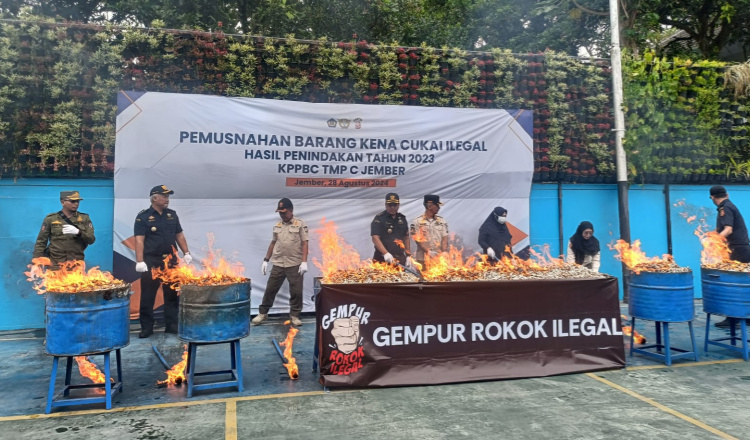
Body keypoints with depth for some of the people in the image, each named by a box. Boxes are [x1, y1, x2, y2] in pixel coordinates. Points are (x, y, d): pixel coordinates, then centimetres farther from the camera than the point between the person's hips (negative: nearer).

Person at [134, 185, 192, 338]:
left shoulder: (172, 215, 11)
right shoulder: (143, 217, -6)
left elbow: (179, 235, 15)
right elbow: (139, 240, -11)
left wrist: (186, 253, 8)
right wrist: (140, 261, -18)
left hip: (170, 261, 5)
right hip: (151, 261, -5)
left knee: (172, 295, 9)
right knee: (147, 296, 2)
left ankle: (172, 325, 18)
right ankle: (147, 327, 11)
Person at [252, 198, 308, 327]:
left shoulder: (300, 224, -3)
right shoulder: (277, 226, 11)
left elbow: (304, 243, -7)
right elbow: (273, 243, 17)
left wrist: (304, 262, -15)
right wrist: (266, 260, 13)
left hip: (295, 264, -4)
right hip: (278, 264, 4)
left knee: (296, 292, 2)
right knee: (270, 289, 9)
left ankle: (294, 315, 16)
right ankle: (262, 313, 22)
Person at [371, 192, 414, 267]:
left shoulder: (402, 218, 14)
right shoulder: (379, 219, -3)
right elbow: (375, 238, -14)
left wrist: (408, 255, 10)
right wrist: (386, 253, -27)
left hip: (400, 259, 5)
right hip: (383, 259, -5)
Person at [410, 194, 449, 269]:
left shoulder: (442, 221, 10)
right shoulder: (417, 222, -1)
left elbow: (444, 238, 6)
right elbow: (418, 240, -6)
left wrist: (444, 252, -10)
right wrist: (428, 251, -17)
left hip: (439, 258, 3)